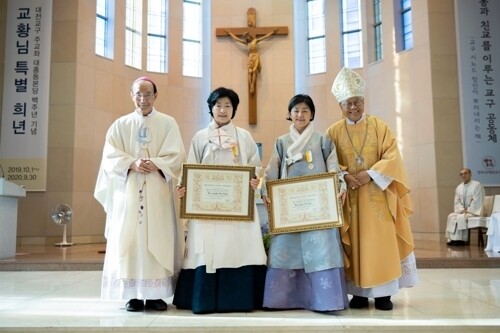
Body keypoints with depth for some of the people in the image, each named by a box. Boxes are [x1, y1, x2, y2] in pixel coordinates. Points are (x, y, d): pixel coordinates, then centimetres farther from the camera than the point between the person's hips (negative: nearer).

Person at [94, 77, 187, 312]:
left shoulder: (168, 123, 8)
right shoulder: (120, 125, 11)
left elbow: (177, 156, 0)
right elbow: (110, 157, 2)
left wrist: (155, 164, -16)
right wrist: (132, 164, -15)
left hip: (158, 192, -1)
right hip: (128, 190, 1)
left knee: (158, 240, -3)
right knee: (129, 240, -2)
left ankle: (155, 294, 5)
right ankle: (133, 295, 5)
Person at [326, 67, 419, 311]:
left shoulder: (379, 125, 4)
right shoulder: (334, 131, 5)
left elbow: (392, 156, -4)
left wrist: (371, 174, -16)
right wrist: (345, 176, -16)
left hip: (377, 194, 0)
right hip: (348, 196, 1)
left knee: (380, 242, 0)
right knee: (354, 244, 3)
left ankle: (383, 293, 8)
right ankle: (359, 292, 11)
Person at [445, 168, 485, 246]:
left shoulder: (477, 185, -9)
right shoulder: (459, 187, 10)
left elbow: (476, 201, -15)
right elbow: (457, 201, 9)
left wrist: (468, 210, -18)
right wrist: (462, 209, -10)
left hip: (474, 211, -6)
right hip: (463, 211, 6)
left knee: (461, 217, -30)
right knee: (451, 216, -17)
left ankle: (461, 240, -22)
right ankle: (451, 239, -19)